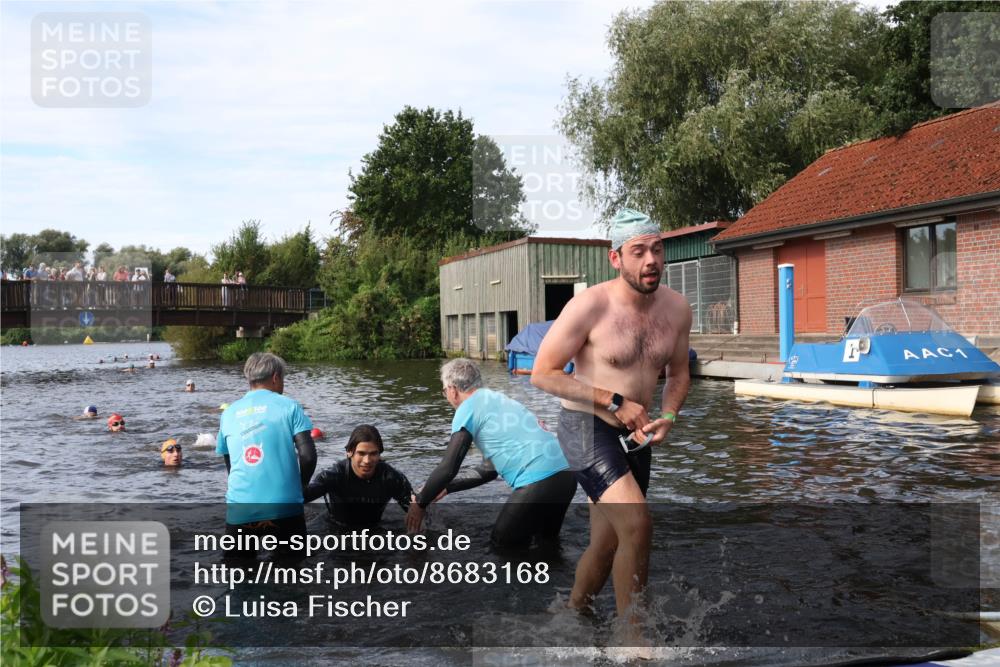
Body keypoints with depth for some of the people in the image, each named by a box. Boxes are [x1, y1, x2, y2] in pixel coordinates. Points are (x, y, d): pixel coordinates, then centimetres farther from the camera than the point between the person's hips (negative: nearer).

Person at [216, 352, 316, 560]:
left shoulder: (229, 413, 12)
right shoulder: (288, 406, 1)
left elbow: (230, 466, 18)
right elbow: (308, 456, -8)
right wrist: (300, 485, 10)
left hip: (240, 510, 3)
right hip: (284, 508, -2)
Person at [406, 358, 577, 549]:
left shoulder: (469, 407, -1)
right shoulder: (496, 400, 25)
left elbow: (448, 468, -6)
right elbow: (489, 470, 28)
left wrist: (420, 504, 8)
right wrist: (444, 488, 30)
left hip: (539, 482, -9)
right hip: (565, 475, 9)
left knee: (502, 547, 11)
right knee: (546, 542, 28)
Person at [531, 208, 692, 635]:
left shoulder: (677, 308, 0)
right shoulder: (590, 305, -16)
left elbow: (678, 374, 16)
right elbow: (542, 374, -13)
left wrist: (667, 417, -4)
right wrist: (615, 403, -17)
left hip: (635, 437, 6)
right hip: (586, 428, -6)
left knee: (605, 546, 15)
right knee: (637, 525, -24)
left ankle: (573, 616, 39)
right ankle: (631, 633, -7)